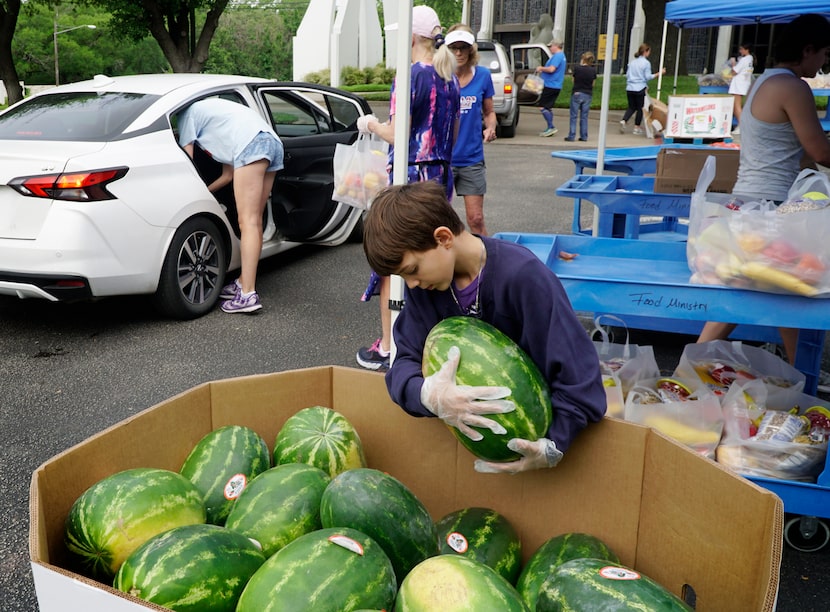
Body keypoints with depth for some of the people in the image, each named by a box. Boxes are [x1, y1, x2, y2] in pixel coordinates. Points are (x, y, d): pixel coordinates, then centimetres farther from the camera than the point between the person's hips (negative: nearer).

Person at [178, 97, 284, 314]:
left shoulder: (189, 113, 20)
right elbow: (228, 175, 34)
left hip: (251, 143, -9)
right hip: (274, 142, 9)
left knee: (247, 222, -13)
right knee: (255, 221, 11)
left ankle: (248, 294, -18)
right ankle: (243, 283, 17)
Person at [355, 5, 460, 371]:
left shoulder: (412, 75, -13)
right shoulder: (450, 79, 11)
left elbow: (396, 134, -16)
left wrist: (371, 124, 2)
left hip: (411, 177, -8)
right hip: (441, 176, 8)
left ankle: (387, 348, 5)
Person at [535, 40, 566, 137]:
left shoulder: (557, 56, -15)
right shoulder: (562, 56, 19)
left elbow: (551, 69, -25)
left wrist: (541, 68, -9)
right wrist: (542, 69, 19)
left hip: (551, 85, -11)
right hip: (556, 86, 11)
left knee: (542, 106, -9)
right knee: (548, 107, 14)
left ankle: (551, 127, -10)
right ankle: (550, 129, 16)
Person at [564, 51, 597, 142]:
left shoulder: (577, 68, -9)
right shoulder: (593, 70, -3)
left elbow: (574, 81, 2)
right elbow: (593, 84, 3)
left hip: (577, 93, -2)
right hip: (588, 94, 2)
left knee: (574, 116, 2)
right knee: (584, 117, 10)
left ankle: (571, 136, -1)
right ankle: (584, 136, 11)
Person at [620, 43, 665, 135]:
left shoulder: (632, 62, 10)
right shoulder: (646, 63, -7)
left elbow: (627, 75, 12)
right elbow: (648, 76, -10)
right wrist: (659, 73, -2)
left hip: (630, 89, 5)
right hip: (640, 89, -5)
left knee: (631, 107, 14)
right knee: (640, 108, 8)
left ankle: (623, 121, -10)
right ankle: (637, 128, 12)